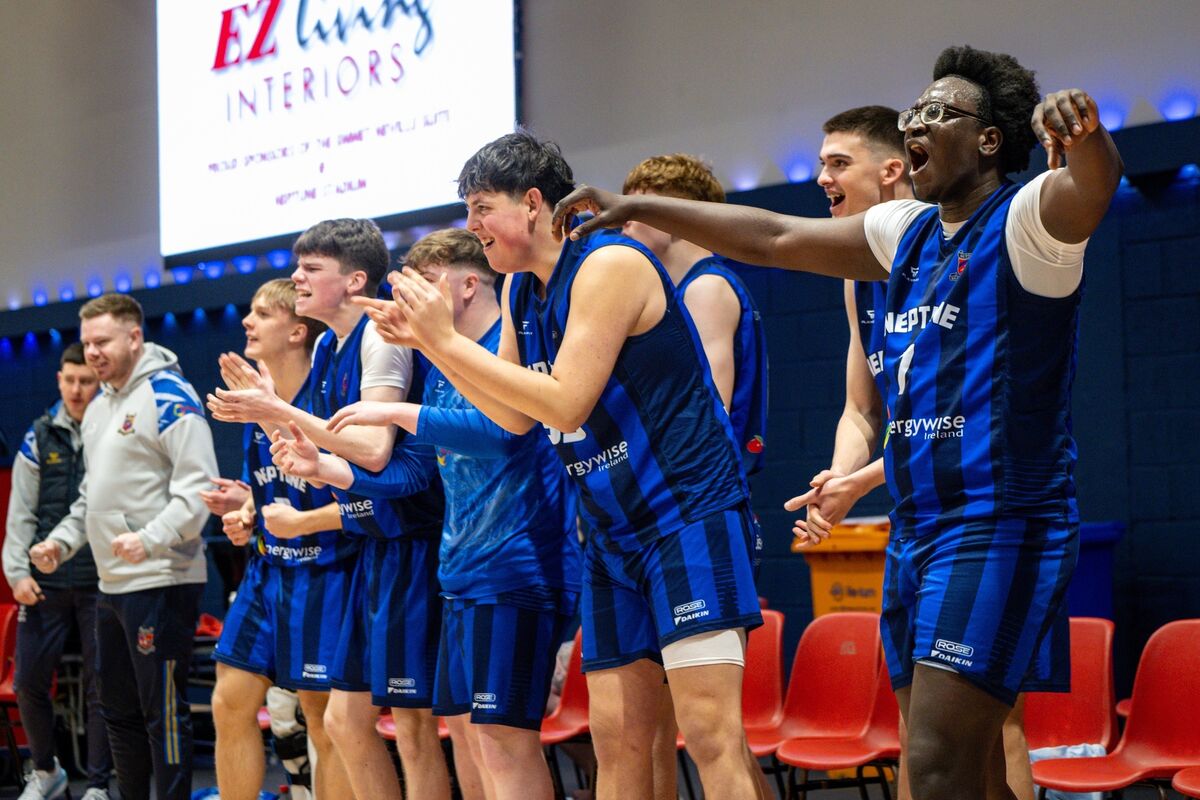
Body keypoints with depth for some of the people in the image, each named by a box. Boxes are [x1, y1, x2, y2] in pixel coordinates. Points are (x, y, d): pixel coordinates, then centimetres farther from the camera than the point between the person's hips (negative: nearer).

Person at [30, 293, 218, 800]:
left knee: (163, 711, -5)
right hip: (112, 585, 9)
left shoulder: (169, 396, -11)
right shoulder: (98, 409, 17)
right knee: (118, 709, 15)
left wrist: (150, 539, -28)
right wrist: (62, 540, 13)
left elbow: (197, 487, -18)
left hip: (160, 583, -9)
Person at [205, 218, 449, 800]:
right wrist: (270, 415, 4)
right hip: (372, 543, 9)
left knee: (412, 724, -5)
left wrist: (280, 413, -18)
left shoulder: (380, 336, -13)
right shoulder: (326, 348, 13)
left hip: (410, 539, -9)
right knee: (344, 719, 11)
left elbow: (374, 450, -22)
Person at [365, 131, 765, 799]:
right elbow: (517, 417, 16)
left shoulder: (610, 265, -15)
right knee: (617, 740, 6)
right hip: (615, 534, 9)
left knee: (710, 731, -16)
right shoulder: (521, 289, 12)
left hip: (689, 513, -9)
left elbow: (566, 403, -20)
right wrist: (426, 340, 7)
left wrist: (449, 340, -15)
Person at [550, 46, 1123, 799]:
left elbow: (1095, 182, -29)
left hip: (998, 530, -8)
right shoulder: (906, 233, 15)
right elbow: (773, 238, 22)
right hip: (916, 531, 8)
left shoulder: (1024, 220, -7)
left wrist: (1082, 135, -52)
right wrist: (638, 207, 22)